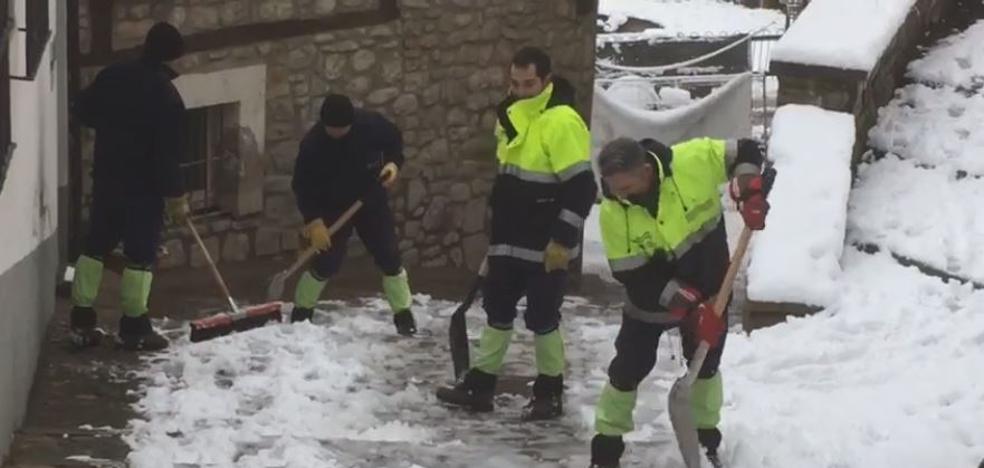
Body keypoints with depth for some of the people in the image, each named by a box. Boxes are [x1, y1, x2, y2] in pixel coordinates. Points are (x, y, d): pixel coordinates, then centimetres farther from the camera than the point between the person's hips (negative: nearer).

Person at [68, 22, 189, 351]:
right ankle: (134, 328, 3)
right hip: (144, 186, -6)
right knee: (141, 254, 1)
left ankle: (81, 321, 12)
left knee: (96, 245, 12)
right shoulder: (166, 95, -16)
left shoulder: (111, 76, 3)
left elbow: (81, 110, 16)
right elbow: (168, 153, -18)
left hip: (106, 178, 6)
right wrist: (176, 197, -11)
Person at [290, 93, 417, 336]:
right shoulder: (313, 143, -24)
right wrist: (314, 221, -25)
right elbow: (302, 186, -18)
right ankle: (301, 312, 15)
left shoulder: (371, 123, -20)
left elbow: (395, 140, 2)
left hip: (372, 202, 2)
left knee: (389, 257, 1)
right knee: (326, 263, -6)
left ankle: (403, 313, 15)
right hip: (333, 209, -2)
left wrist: (393, 163, -17)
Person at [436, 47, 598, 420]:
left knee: (541, 317, 1)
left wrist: (562, 240, -21)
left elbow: (582, 188, -21)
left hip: (547, 245, -8)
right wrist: (499, 229, 23)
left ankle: (550, 392, 16)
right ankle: (479, 385, 22)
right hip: (511, 239, 8)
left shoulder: (562, 122, -19)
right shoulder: (512, 114, 9)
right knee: (497, 307, 13)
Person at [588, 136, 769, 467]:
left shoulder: (693, 160, -29)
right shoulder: (613, 213, -27)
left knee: (705, 363, 12)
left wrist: (748, 191, -31)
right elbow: (635, 278, -24)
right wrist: (690, 304, -29)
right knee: (628, 368, 0)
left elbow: (744, 153, -13)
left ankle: (705, 439, 31)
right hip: (651, 296, -1)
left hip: (709, 284, 1)